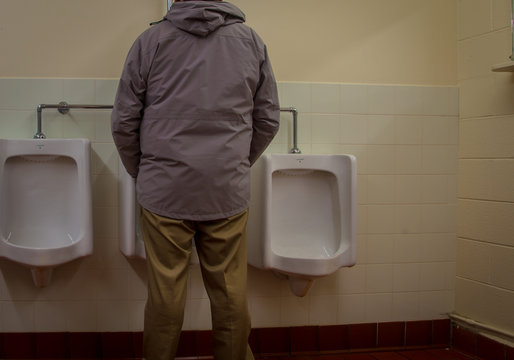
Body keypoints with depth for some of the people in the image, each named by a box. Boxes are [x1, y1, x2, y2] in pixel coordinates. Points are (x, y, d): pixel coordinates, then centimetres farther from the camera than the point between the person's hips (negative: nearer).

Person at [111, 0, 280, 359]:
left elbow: (124, 122, 1)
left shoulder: (151, 40, -1)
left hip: (164, 191, -1)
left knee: (165, 294, 8)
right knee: (231, 295, 10)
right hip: (229, 193, 2)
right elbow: (268, 120, 8)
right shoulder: (251, 41, 5)